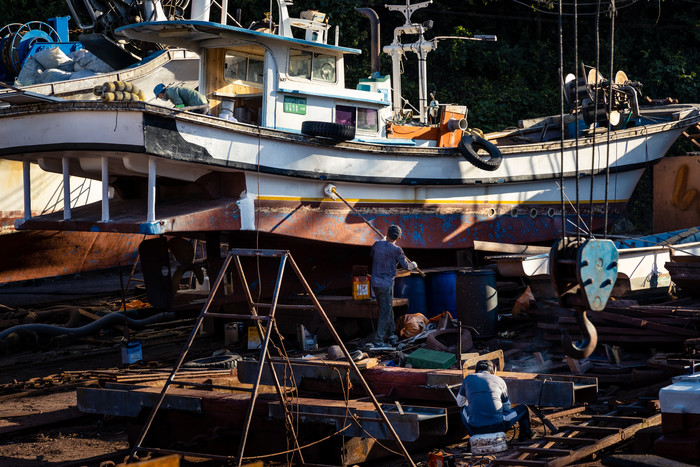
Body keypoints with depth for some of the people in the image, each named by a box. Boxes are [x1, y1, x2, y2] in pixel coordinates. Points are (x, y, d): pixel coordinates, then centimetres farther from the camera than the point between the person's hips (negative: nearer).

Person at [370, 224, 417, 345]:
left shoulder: (377, 244, 1)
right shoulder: (396, 250, -13)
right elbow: (406, 266, -1)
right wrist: (413, 264, 22)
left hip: (375, 283, 6)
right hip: (386, 285, -6)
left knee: (388, 309, 19)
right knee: (385, 312, 2)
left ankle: (390, 335, 26)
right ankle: (378, 340, 1)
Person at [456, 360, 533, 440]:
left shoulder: (468, 379, 12)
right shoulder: (500, 380, 12)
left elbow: (460, 403, 25)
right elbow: (507, 406, 25)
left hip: (476, 428, 1)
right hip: (498, 426, -1)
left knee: (464, 409, 35)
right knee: (523, 408, 25)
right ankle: (525, 434, 42)